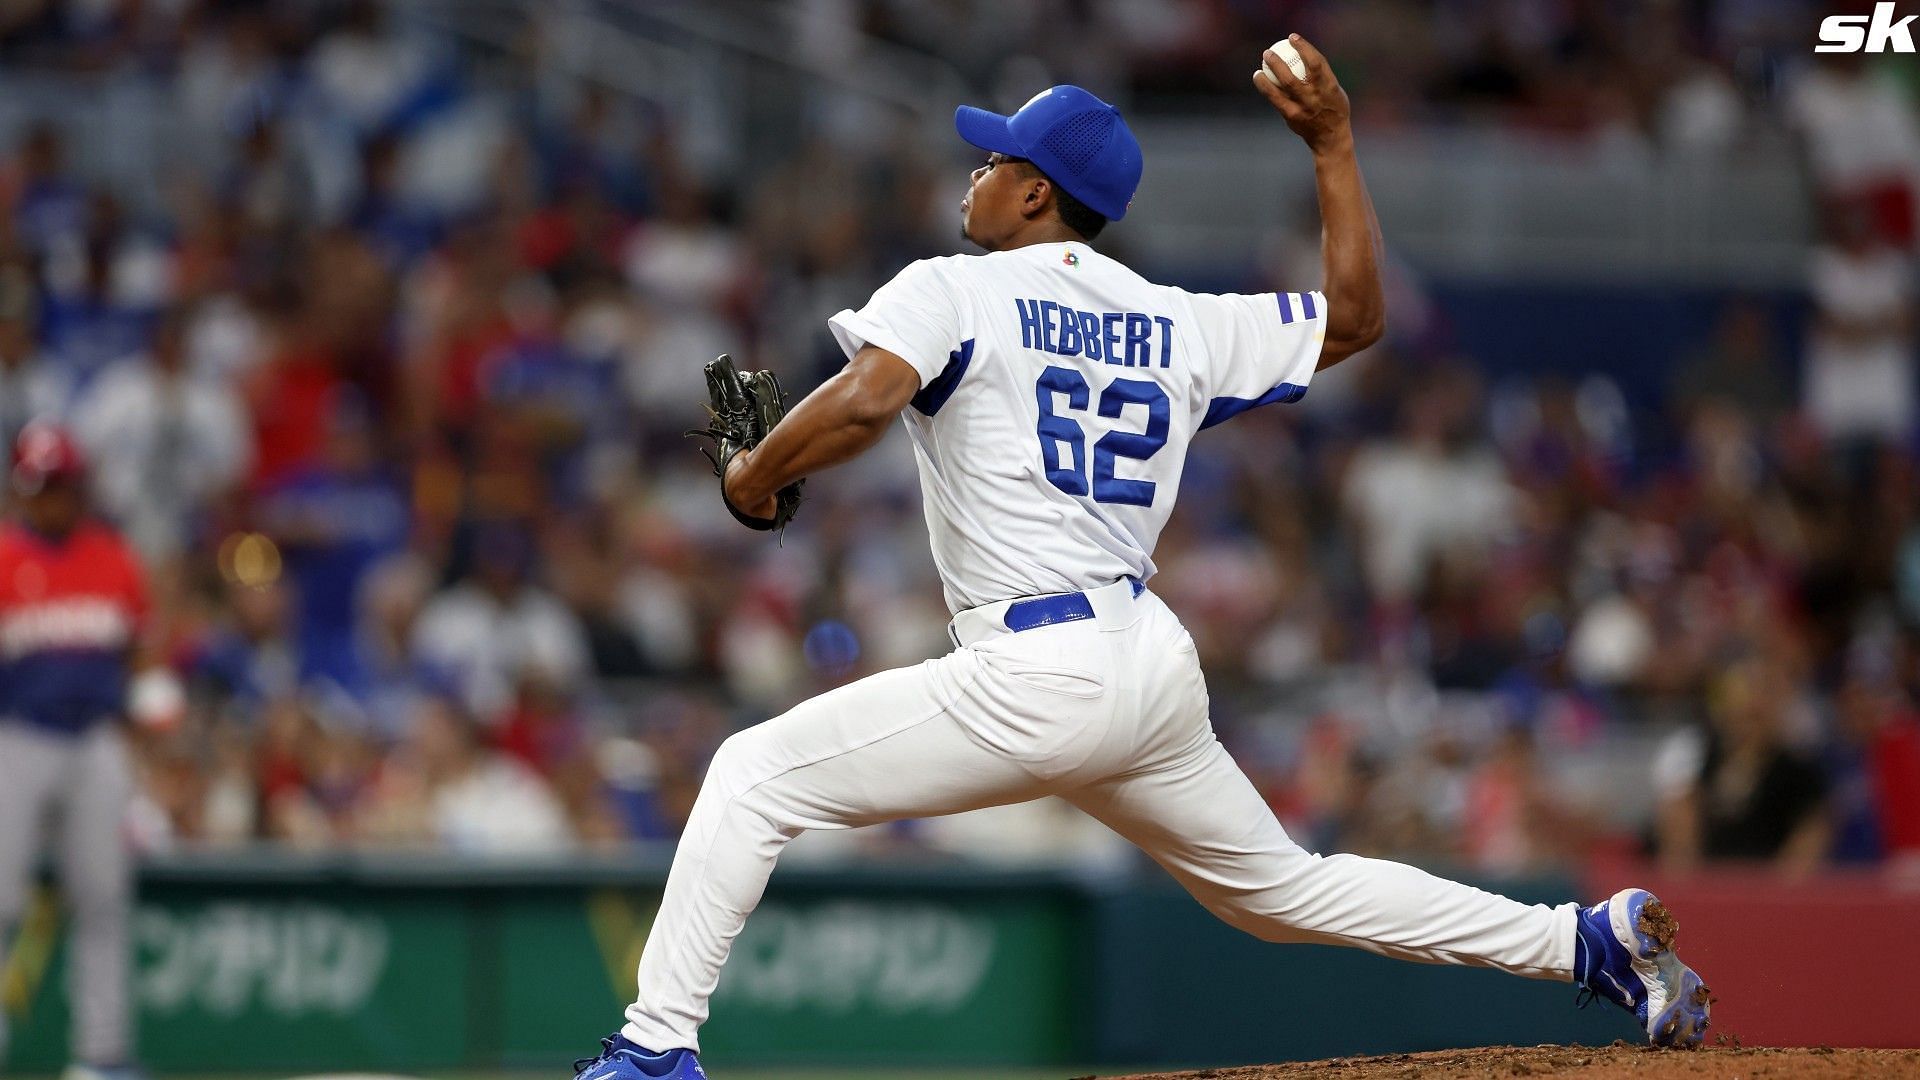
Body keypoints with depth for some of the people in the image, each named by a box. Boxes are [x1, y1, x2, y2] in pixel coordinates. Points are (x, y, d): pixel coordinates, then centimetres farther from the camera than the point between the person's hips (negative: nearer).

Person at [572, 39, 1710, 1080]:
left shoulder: (954, 291, -2)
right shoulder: (1182, 326, 15)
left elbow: (864, 401, -20)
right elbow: (1356, 313, 24)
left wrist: (758, 473, -3)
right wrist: (1333, 142, 27)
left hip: (1036, 673, -7)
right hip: (1161, 667, 7)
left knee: (756, 772, 2)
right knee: (1283, 884, 22)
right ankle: (1596, 940, 17)